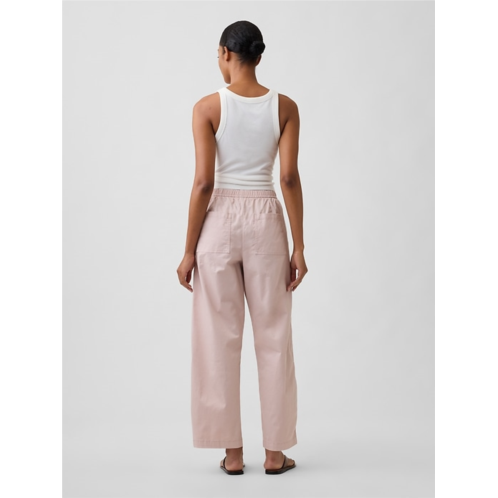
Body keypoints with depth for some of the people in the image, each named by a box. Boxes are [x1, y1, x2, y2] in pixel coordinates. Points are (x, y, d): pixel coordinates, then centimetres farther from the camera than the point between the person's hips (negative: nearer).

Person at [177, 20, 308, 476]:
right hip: (265, 221, 2)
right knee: (273, 337, 9)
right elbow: (289, 178, -5)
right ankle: (276, 451, 15)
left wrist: (189, 250, -3)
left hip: (219, 221, -1)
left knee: (220, 338, 7)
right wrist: (299, 247, -1)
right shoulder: (285, 106, 0)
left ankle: (232, 451, 13)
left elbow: (204, 183, -9)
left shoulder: (208, 107, -6)